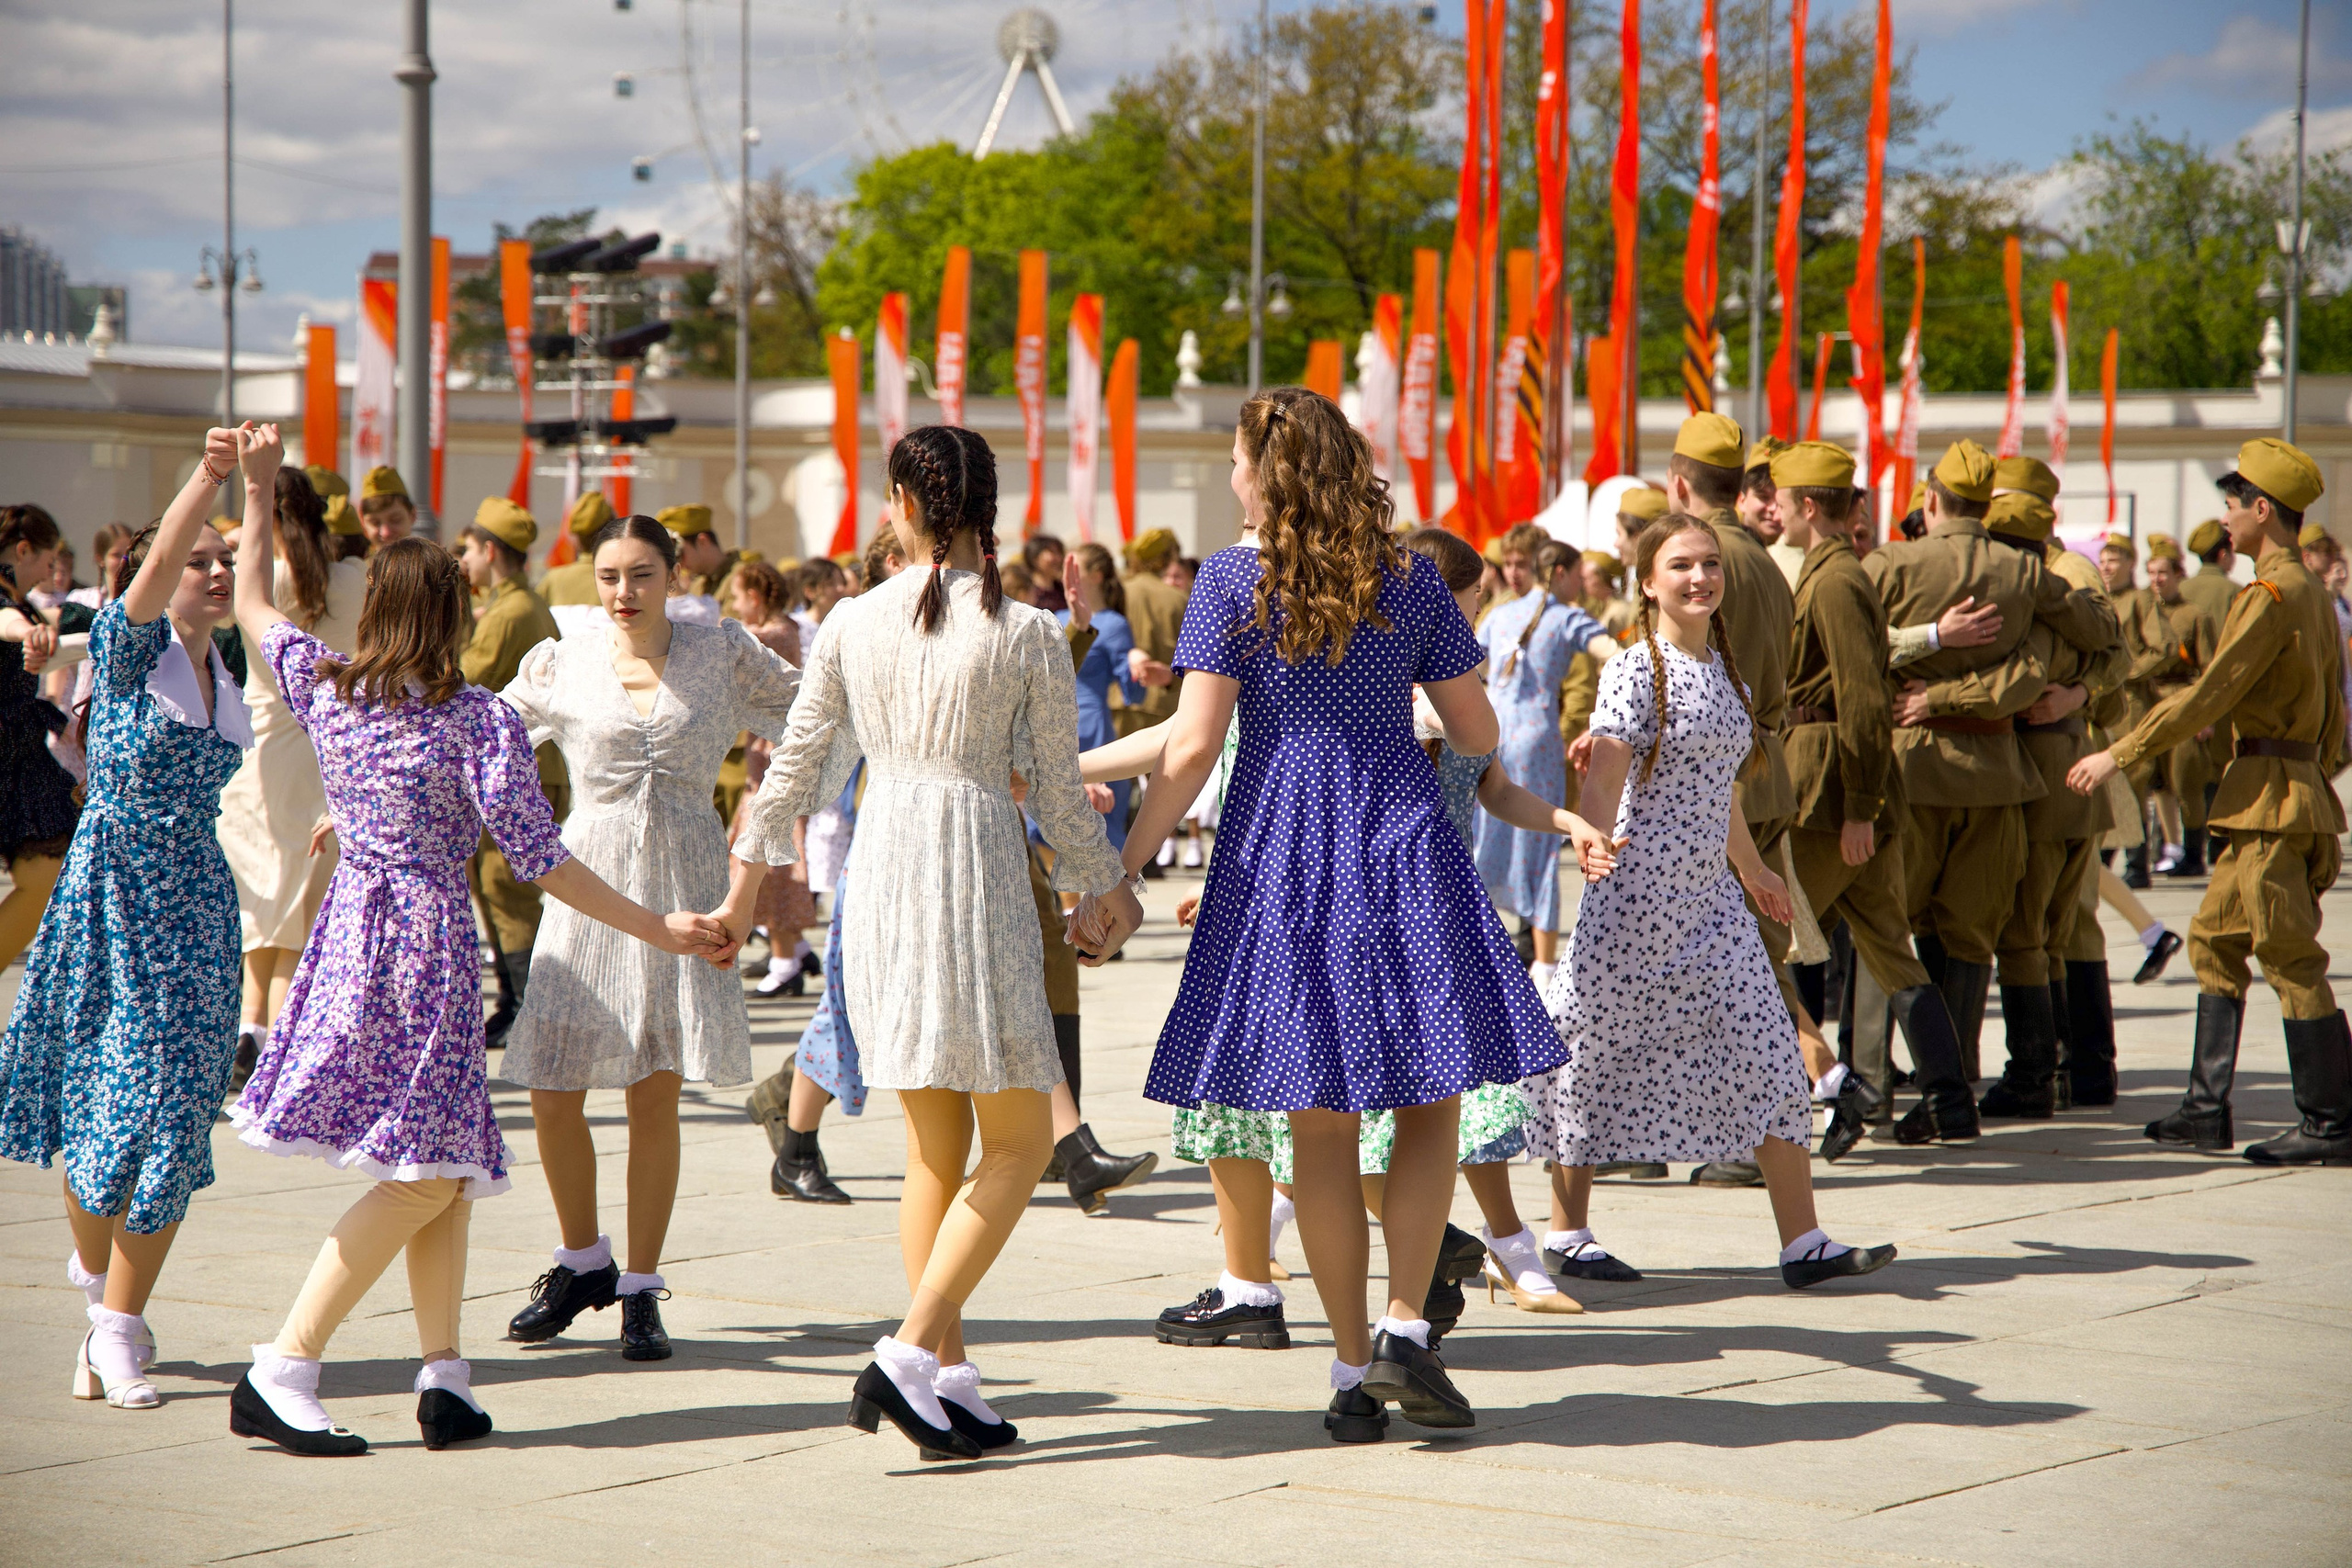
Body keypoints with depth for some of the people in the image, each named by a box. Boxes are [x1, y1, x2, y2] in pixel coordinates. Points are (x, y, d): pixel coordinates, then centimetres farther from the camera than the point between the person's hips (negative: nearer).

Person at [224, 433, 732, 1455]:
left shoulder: (322, 685, 4)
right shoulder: (476, 720, -9)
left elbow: (252, 607, 22)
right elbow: (539, 860, -11)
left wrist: (258, 488, 31)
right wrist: (657, 930, -6)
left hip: (348, 927, 7)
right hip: (430, 939, -7)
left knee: (443, 1168, 12)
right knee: (428, 1168, -5)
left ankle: (444, 1375, 6)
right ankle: (281, 1371, -12)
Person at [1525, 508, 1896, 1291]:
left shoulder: (1726, 670, 12)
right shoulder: (1635, 671, -10)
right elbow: (1605, 774, -22)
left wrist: (1752, 867, 34)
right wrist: (1593, 838, -41)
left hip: (1711, 895, 7)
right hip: (1639, 892, -7)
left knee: (1767, 1055, 0)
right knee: (1593, 1053, 3)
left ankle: (1803, 1242, 0)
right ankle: (1568, 1232, 17)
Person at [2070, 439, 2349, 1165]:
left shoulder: (2271, 595, -15)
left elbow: (2208, 695, -18)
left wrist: (2118, 755, -13)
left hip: (2270, 797, -10)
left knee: (2290, 958, -6)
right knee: (2213, 940, 12)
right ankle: (2207, 1109, 14)